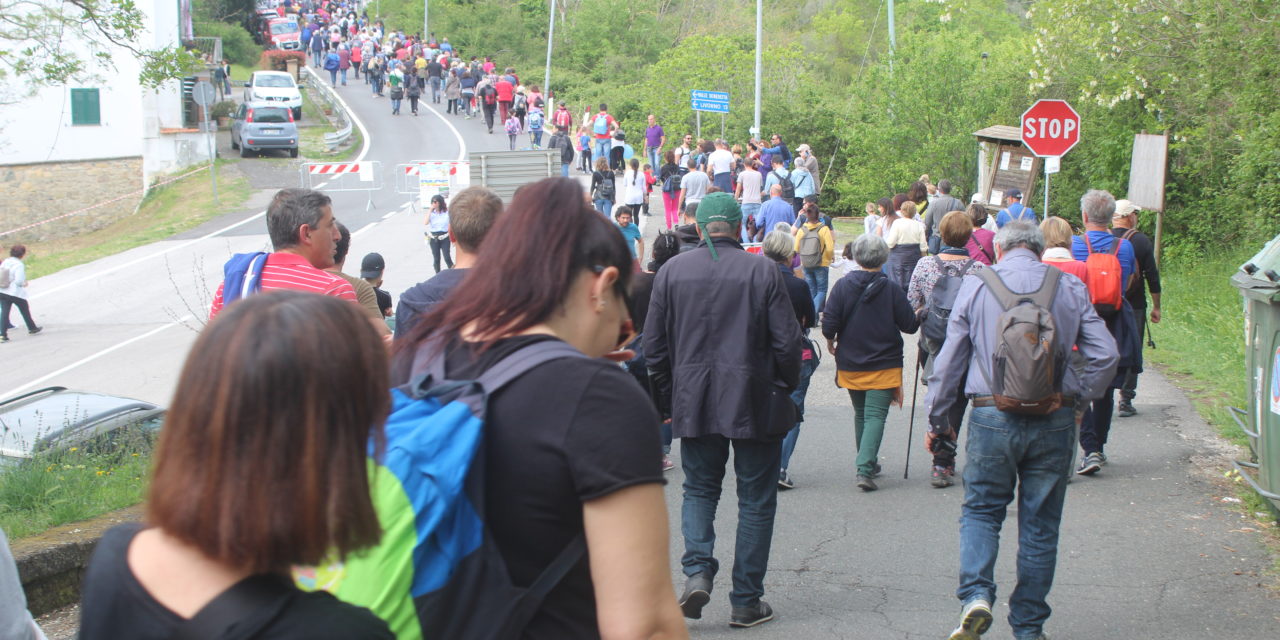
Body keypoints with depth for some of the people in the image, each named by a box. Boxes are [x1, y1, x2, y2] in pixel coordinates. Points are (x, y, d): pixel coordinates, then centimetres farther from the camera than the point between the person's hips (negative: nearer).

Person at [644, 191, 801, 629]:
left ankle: (697, 570, -5)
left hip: (694, 405, 2)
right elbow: (787, 342, -6)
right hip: (754, 404, -2)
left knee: (699, 490, 18)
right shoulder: (763, 271, -7)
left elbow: (654, 345, 5)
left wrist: (669, 400, 15)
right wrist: (785, 390, 10)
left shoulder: (671, 271, 1)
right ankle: (746, 602, 11)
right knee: (755, 500, 8)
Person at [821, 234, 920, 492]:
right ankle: (865, 468, -19)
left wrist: (831, 341, 11)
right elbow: (910, 325, -5)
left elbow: (828, 324, -10)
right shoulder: (891, 288, -9)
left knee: (860, 414, 19)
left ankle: (867, 464, 30)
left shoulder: (843, 285, -7)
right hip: (884, 365, -2)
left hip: (850, 364, 2)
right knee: (876, 415, -4)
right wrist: (918, 316, 17)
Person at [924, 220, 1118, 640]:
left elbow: (949, 360, 5)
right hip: (1054, 422, 1)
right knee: (1040, 526, 10)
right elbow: (1105, 355, -2)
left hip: (992, 417, -1)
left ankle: (975, 594, -11)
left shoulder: (976, 287, 3)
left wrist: (938, 419, 13)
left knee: (981, 511, 13)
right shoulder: (1070, 288, 5)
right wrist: (1074, 395, 9)